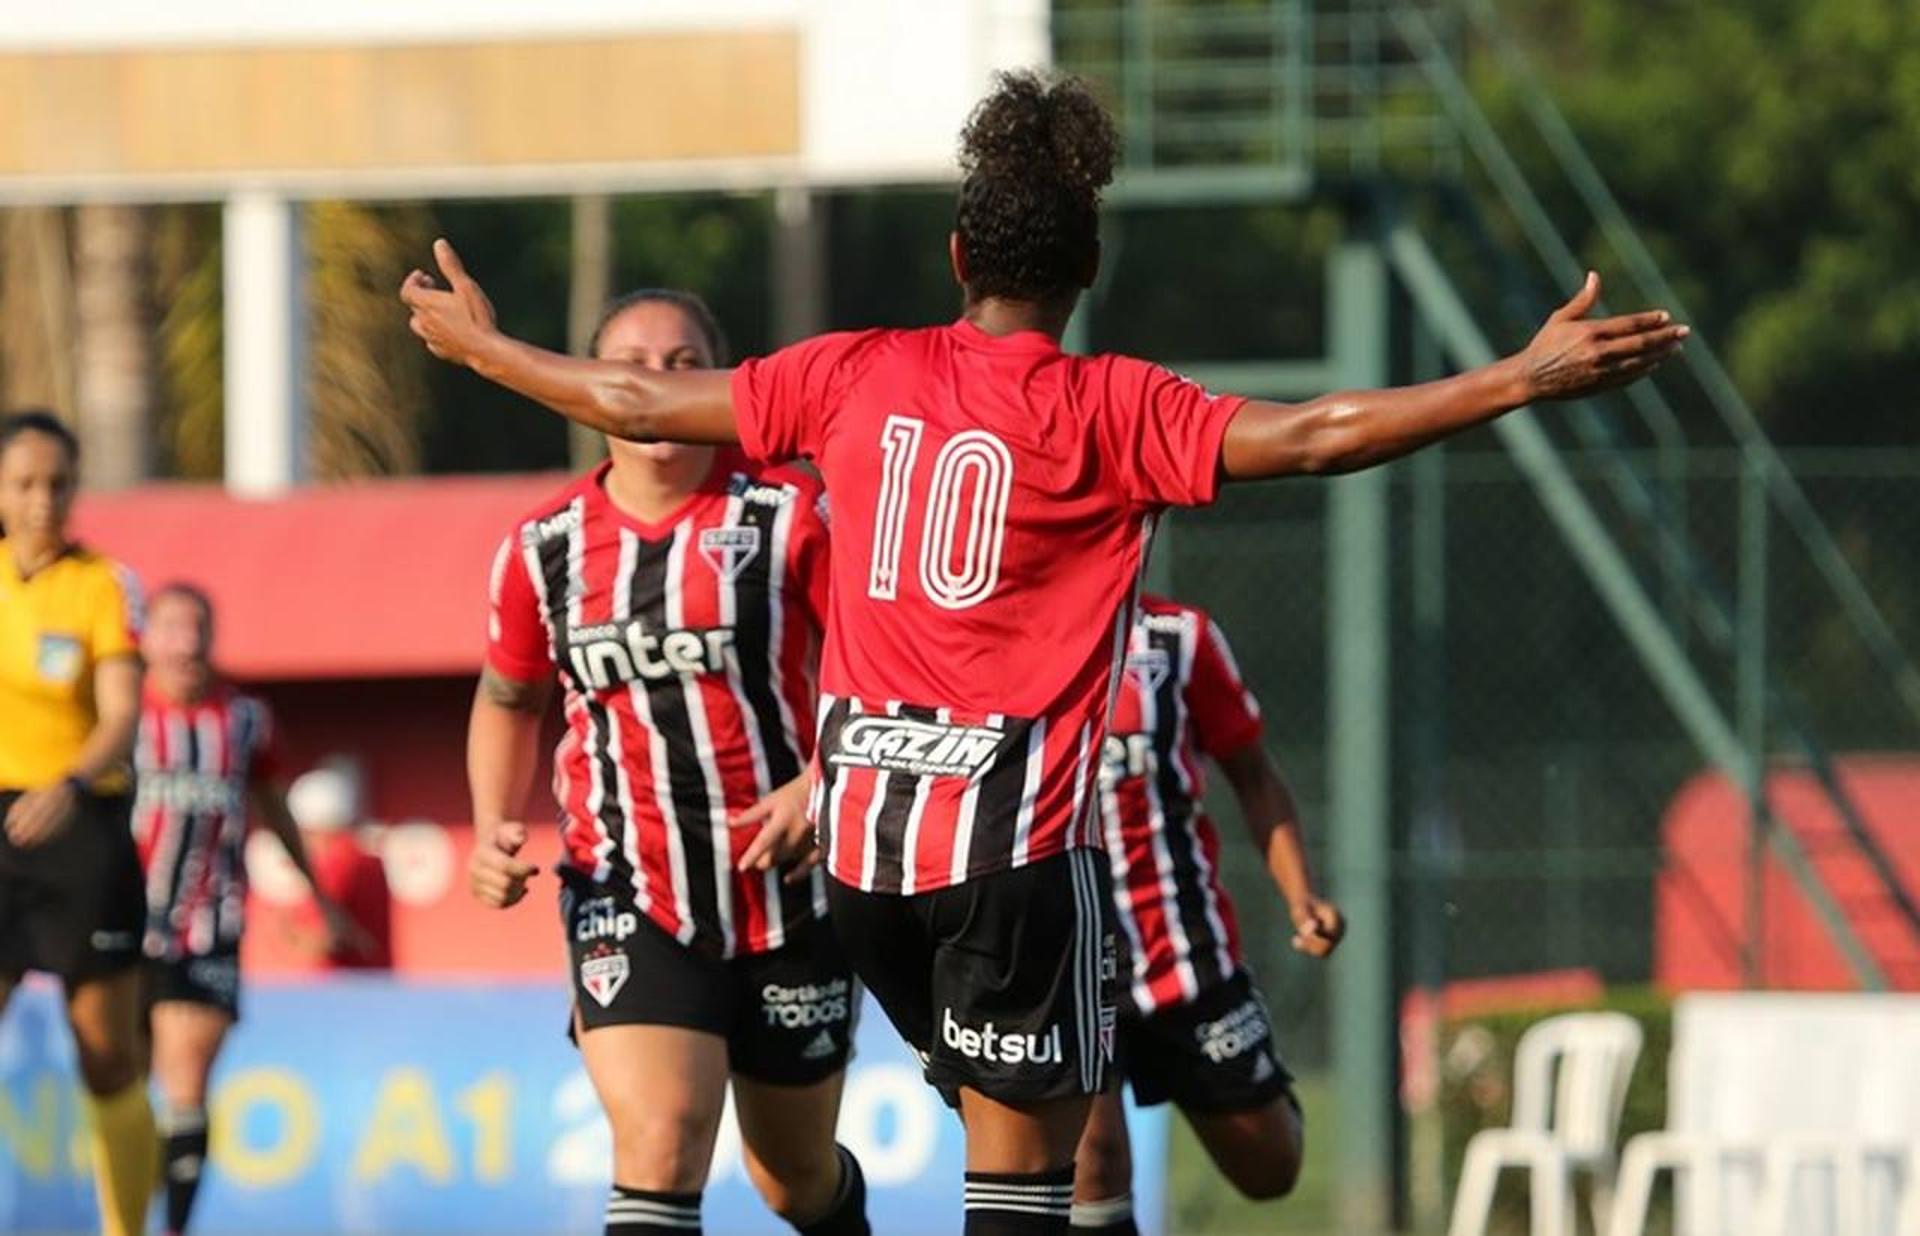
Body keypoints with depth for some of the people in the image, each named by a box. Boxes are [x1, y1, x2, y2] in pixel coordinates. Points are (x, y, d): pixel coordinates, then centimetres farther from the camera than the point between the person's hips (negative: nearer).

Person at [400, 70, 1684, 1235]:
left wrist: (483, 347, 28)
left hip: (862, 823, 5)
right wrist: (1522, 381, -21)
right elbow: (1304, 437, -19)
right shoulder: (1109, 412, -8)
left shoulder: (857, 376, 5)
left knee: (1011, 1123, 20)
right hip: (1016, 837, -5)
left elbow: (637, 400, 12)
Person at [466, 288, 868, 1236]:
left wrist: (824, 786, -23)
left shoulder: (791, 517, -7)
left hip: (789, 890, 0)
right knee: (658, 1147, -22)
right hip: (628, 900, 0)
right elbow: (508, 698, 18)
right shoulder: (542, 549, 1)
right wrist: (494, 825, 2)